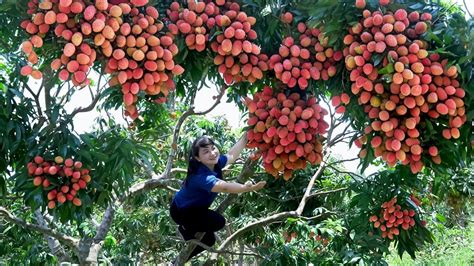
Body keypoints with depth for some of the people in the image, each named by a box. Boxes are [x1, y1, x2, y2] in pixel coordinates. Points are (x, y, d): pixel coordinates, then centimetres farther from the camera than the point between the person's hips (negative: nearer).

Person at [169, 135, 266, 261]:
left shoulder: (215, 162, -15)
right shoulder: (200, 176, -41)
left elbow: (231, 155, 2)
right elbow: (223, 187, -59)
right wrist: (247, 188, -76)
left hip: (195, 208, 9)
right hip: (182, 211, -9)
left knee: (209, 240, 22)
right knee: (218, 221, -28)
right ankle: (186, 230, -2)